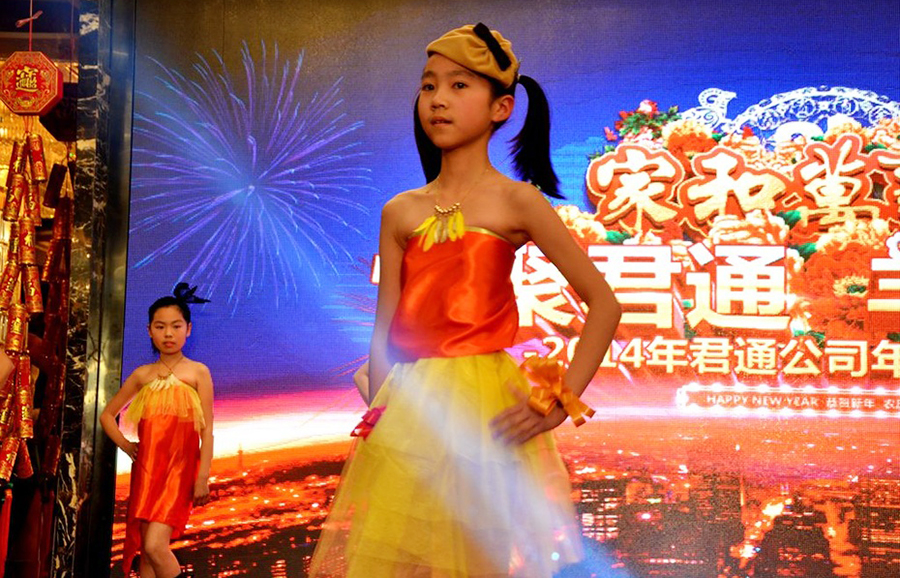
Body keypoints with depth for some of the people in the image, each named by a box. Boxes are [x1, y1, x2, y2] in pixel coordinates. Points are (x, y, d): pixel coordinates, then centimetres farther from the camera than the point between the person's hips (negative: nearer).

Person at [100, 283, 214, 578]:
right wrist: (125, 445, 7)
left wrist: (203, 477, -8)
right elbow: (107, 414, 21)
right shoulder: (142, 374, 11)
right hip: (145, 468, 4)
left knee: (155, 546, -18)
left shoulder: (197, 372, 0)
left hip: (179, 468, -4)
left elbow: (207, 429, -3)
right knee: (145, 550, 5)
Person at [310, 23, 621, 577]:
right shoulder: (401, 213, 8)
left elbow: (605, 304, -5)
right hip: (408, 416, 4)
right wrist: (376, 423, 7)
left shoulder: (515, 202, -3)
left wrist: (561, 402, -9)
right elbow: (385, 334, 8)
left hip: (487, 412, -4)